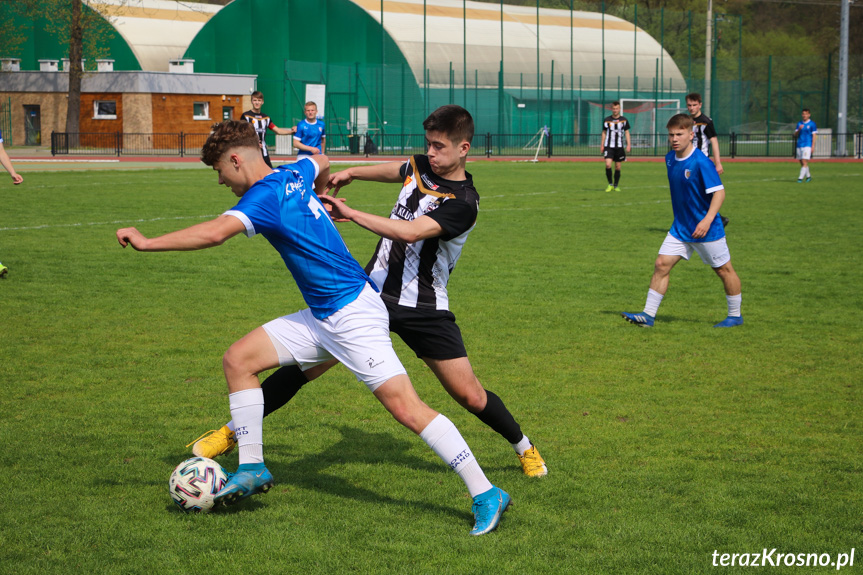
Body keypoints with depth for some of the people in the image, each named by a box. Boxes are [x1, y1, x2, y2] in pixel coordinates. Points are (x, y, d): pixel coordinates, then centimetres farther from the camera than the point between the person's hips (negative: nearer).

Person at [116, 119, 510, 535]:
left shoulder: (264, 196, -17)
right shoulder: (294, 173, 9)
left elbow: (213, 233, -31)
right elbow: (321, 164, 32)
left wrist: (147, 242, -24)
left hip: (353, 314, -10)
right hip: (323, 318, 10)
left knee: (405, 408, -14)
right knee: (238, 359, 6)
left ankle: (485, 494, -9)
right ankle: (252, 467, 12)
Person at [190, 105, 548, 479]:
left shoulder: (463, 203, -17)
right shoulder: (420, 167, 4)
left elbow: (411, 232, -30)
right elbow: (393, 171, 31)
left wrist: (351, 214, -29)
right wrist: (351, 173, 27)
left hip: (424, 309, -4)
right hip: (373, 292, 5)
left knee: (471, 396, -2)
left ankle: (524, 448, 26)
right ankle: (233, 432, 6)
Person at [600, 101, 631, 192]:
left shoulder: (624, 120, 4)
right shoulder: (607, 120, 3)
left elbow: (627, 132, 9)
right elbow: (604, 132, 11)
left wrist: (628, 144, 0)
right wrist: (602, 145, 6)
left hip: (619, 147, 1)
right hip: (608, 146, -1)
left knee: (618, 167, 5)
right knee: (608, 165, -16)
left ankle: (616, 186, 18)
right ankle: (610, 184, -1)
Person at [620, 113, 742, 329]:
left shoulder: (701, 162, -20)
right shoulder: (670, 159, 3)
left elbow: (719, 191, -20)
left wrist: (708, 219, -29)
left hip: (705, 228, -7)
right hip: (680, 228, 7)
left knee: (723, 269, 8)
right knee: (661, 264, -3)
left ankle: (735, 315, 22)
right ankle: (648, 315, -1)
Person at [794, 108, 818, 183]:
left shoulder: (812, 124, 0)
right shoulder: (799, 123, 14)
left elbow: (814, 136, -2)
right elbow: (795, 135, 12)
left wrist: (812, 146, -9)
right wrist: (799, 129, -8)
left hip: (807, 145, -6)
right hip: (799, 145, 6)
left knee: (805, 162, -14)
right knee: (802, 163, 8)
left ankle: (800, 178, -17)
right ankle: (808, 176, 24)